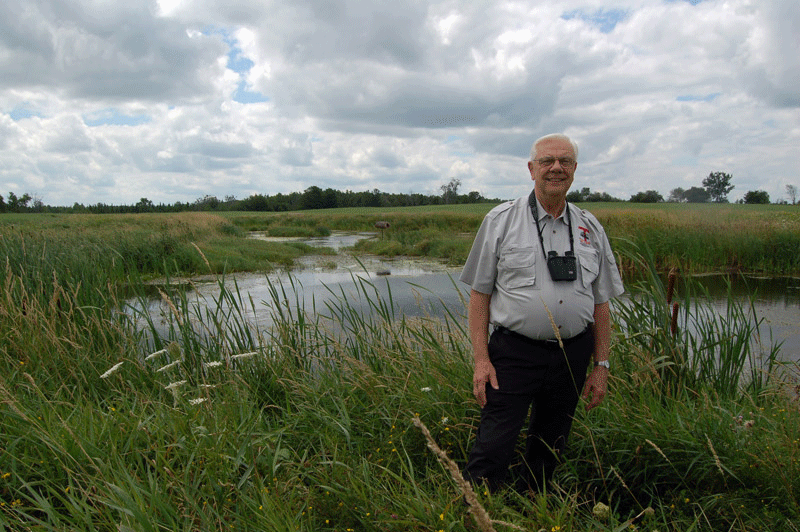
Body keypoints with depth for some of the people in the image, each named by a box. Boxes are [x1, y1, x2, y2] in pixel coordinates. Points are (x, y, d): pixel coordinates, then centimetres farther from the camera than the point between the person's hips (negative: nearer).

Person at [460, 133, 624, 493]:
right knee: (492, 452, -9)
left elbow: (600, 303, 12)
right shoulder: (501, 220, -2)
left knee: (548, 453, 16)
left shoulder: (590, 229, 8)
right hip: (514, 352, -3)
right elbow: (479, 294, -2)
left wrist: (601, 365, 9)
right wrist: (481, 359, -9)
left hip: (572, 356, 4)